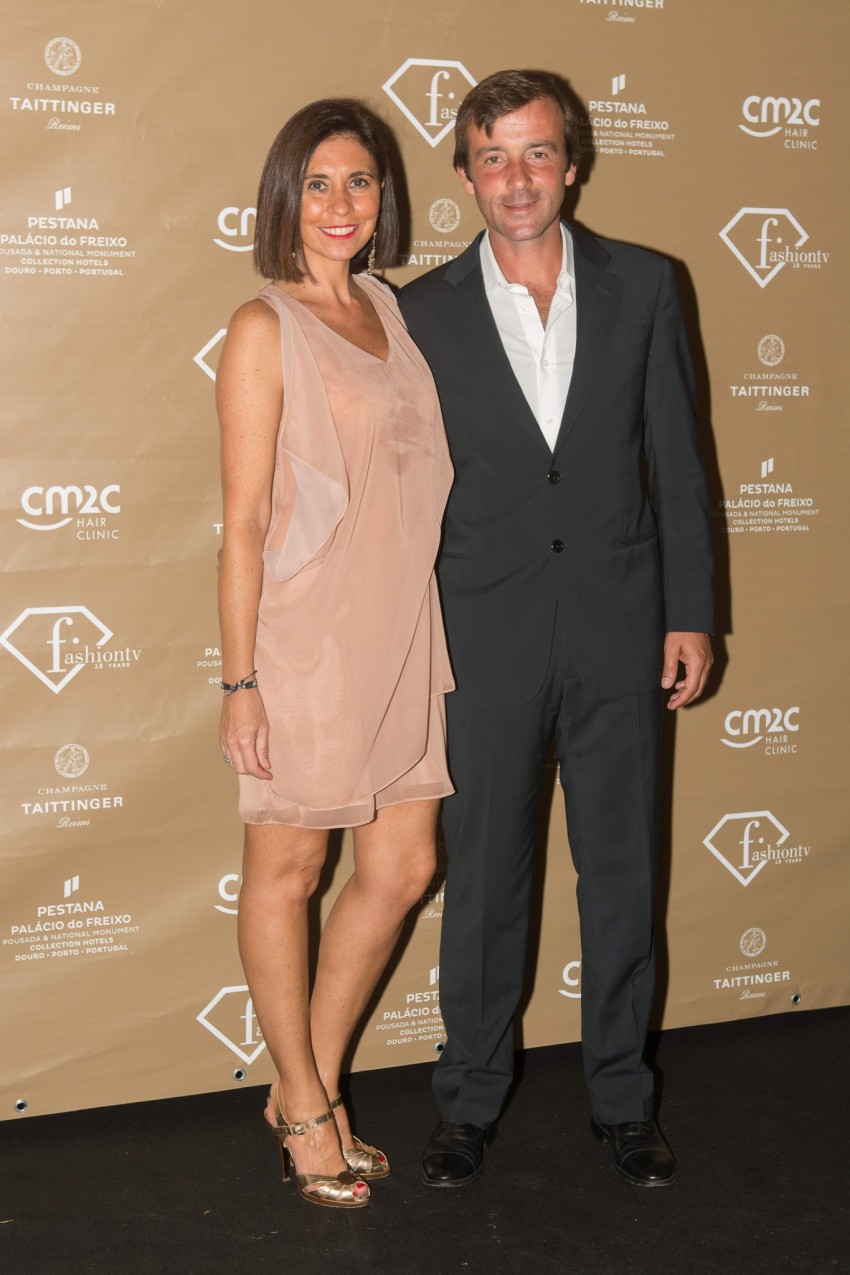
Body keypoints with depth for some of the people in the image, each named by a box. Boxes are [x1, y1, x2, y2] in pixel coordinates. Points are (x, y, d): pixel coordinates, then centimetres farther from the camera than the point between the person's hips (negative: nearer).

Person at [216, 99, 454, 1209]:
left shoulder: (391, 310, 11)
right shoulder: (265, 329, -9)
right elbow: (244, 522, -10)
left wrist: (428, 633, 12)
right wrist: (240, 680, -12)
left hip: (397, 633, 7)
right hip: (305, 637, -7)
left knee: (403, 867, 11)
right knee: (287, 871, 7)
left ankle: (310, 1085, 28)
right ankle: (306, 1109, 25)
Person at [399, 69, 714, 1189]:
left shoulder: (643, 287, 2)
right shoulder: (426, 311, 0)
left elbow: (678, 461, 5)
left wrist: (691, 615, 1)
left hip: (619, 631, 1)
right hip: (488, 639, -1)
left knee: (622, 872, 10)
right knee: (484, 876, 8)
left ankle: (622, 1097, 27)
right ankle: (470, 1101, 26)